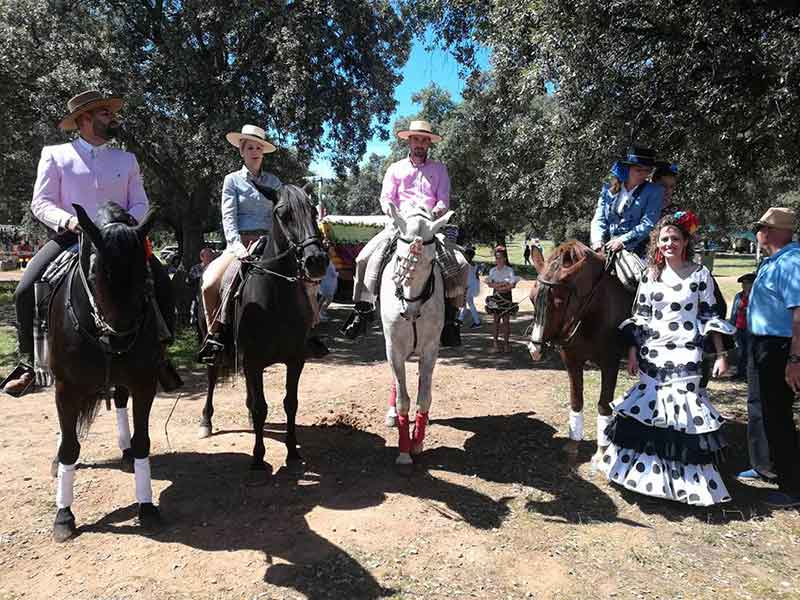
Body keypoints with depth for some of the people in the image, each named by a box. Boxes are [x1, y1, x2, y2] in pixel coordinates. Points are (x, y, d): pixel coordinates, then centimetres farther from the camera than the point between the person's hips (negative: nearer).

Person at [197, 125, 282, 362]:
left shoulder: (274, 182, 14)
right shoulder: (232, 180, 8)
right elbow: (228, 217, -3)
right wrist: (238, 246, -17)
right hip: (239, 242, -1)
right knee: (209, 284, -23)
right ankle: (213, 336, -7)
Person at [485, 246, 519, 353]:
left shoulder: (509, 270, -3)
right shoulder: (492, 270, 5)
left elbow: (513, 285, -12)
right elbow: (489, 284, -5)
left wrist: (497, 285, -16)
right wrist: (504, 283, -15)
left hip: (507, 297, -2)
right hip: (496, 297, 2)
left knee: (506, 319, 0)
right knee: (496, 319, 4)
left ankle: (506, 342, 7)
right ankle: (495, 342, 9)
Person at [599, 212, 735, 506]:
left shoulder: (700, 274, 1)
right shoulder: (650, 276, 7)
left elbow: (709, 316, 1)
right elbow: (639, 316, 8)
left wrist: (721, 354, -4)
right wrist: (633, 352, 3)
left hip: (686, 357, -3)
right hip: (652, 355, 3)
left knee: (685, 413, -4)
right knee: (647, 412, 7)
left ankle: (688, 480, 11)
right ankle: (650, 473, 24)